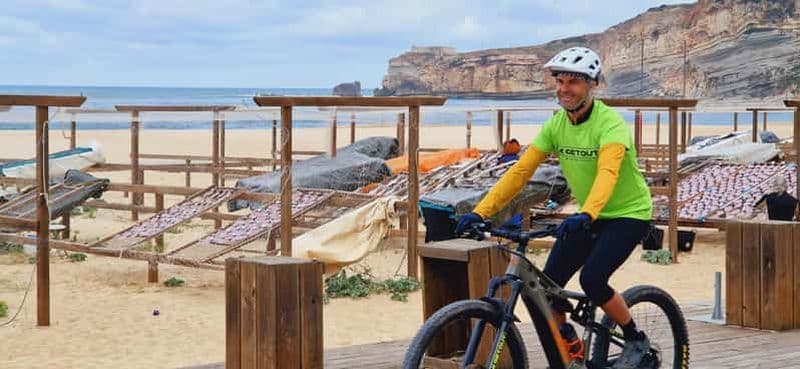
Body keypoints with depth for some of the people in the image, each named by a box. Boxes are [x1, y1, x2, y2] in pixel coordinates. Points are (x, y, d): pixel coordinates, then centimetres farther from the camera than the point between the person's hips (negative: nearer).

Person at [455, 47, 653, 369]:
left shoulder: (610, 124, -25)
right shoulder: (556, 124, -6)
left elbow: (607, 173, -42)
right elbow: (521, 170, -11)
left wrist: (585, 215, -60)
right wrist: (480, 212, -21)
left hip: (628, 214, -6)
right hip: (587, 217, 7)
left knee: (592, 279, -25)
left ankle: (636, 341, 1)